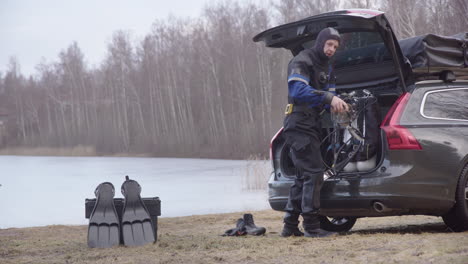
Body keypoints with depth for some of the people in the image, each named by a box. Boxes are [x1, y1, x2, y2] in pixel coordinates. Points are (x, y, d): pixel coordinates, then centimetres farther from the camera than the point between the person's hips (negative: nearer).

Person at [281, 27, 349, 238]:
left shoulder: (327, 68, 20)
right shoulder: (302, 62, -10)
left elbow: (329, 94, 17)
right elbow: (298, 90, -26)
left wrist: (337, 105, -8)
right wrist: (329, 98, -32)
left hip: (311, 125, 10)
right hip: (299, 124, -10)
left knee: (303, 176, 11)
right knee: (314, 173, -14)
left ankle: (290, 226, 16)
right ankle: (311, 226, -12)